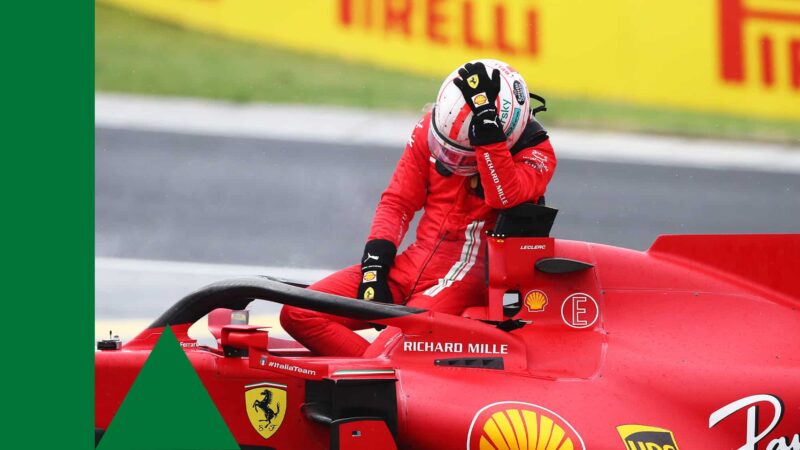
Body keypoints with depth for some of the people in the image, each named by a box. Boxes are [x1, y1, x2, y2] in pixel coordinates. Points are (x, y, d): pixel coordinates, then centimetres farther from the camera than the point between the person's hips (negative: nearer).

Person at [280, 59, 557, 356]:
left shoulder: (536, 153, -7)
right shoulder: (431, 127, 5)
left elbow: (504, 196, -28)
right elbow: (397, 201, 10)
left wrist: (486, 122, -32)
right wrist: (375, 265, -3)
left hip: (470, 273, -6)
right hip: (415, 261, 6)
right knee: (299, 314, -11)